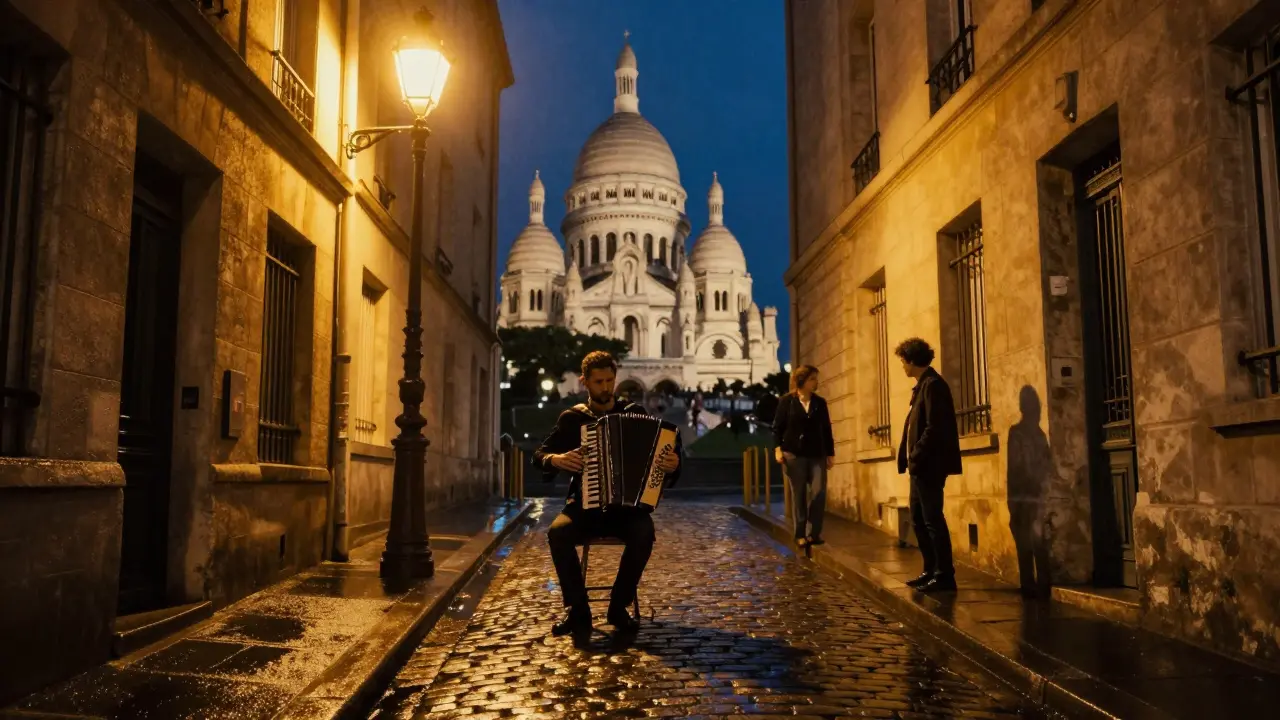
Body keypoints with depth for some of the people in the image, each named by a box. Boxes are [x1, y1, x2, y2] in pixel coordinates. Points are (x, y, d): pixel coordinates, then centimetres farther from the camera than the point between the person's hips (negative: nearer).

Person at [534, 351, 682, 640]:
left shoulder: (634, 413, 6)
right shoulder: (572, 418, 7)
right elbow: (539, 454, 10)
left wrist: (672, 463, -17)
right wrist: (555, 459, -13)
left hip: (628, 505, 0)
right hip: (585, 505, 1)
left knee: (644, 533, -33)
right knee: (557, 532, -30)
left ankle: (619, 607, -12)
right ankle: (577, 610, -15)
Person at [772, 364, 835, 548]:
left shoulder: (820, 402, 10)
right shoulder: (787, 401, 0)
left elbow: (826, 429, 12)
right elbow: (777, 427, -1)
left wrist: (830, 453, 10)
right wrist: (778, 449, -13)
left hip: (817, 455, 3)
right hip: (794, 454, -3)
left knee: (818, 493, -6)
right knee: (798, 495, 2)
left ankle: (814, 533, 5)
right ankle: (800, 535, 10)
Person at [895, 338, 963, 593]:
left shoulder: (932, 384, -14)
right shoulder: (923, 385, 16)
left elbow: (934, 428, -21)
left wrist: (915, 457, -17)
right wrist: (910, 458, 11)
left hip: (929, 465, -10)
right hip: (921, 466, 10)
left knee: (933, 519, -4)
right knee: (918, 519, 14)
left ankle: (945, 576, 3)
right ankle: (931, 571, 23)